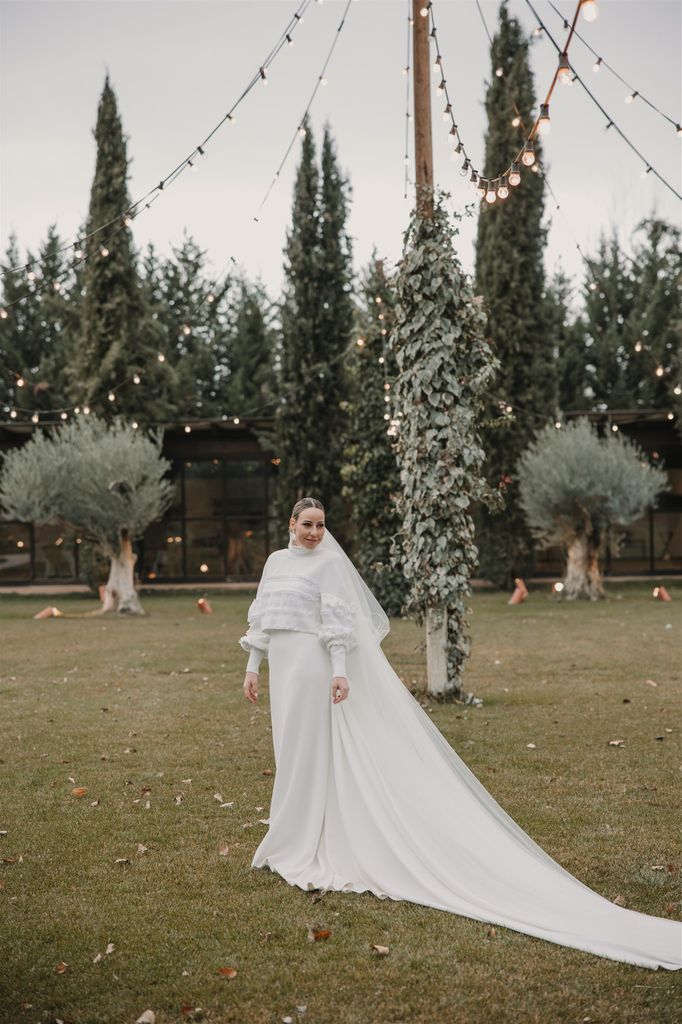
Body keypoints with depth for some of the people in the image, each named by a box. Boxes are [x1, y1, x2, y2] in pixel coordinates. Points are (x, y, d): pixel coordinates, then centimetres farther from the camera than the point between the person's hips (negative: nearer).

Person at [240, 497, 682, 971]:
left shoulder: (329, 563, -8)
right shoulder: (276, 561, 13)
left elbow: (338, 621, -15)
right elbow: (262, 618, 17)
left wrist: (340, 671, -24)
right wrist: (252, 666, 13)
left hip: (310, 668, -8)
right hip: (284, 668, 8)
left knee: (306, 755, -2)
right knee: (292, 754, 14)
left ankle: (298, 848, 8)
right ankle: (293, 840, 26)